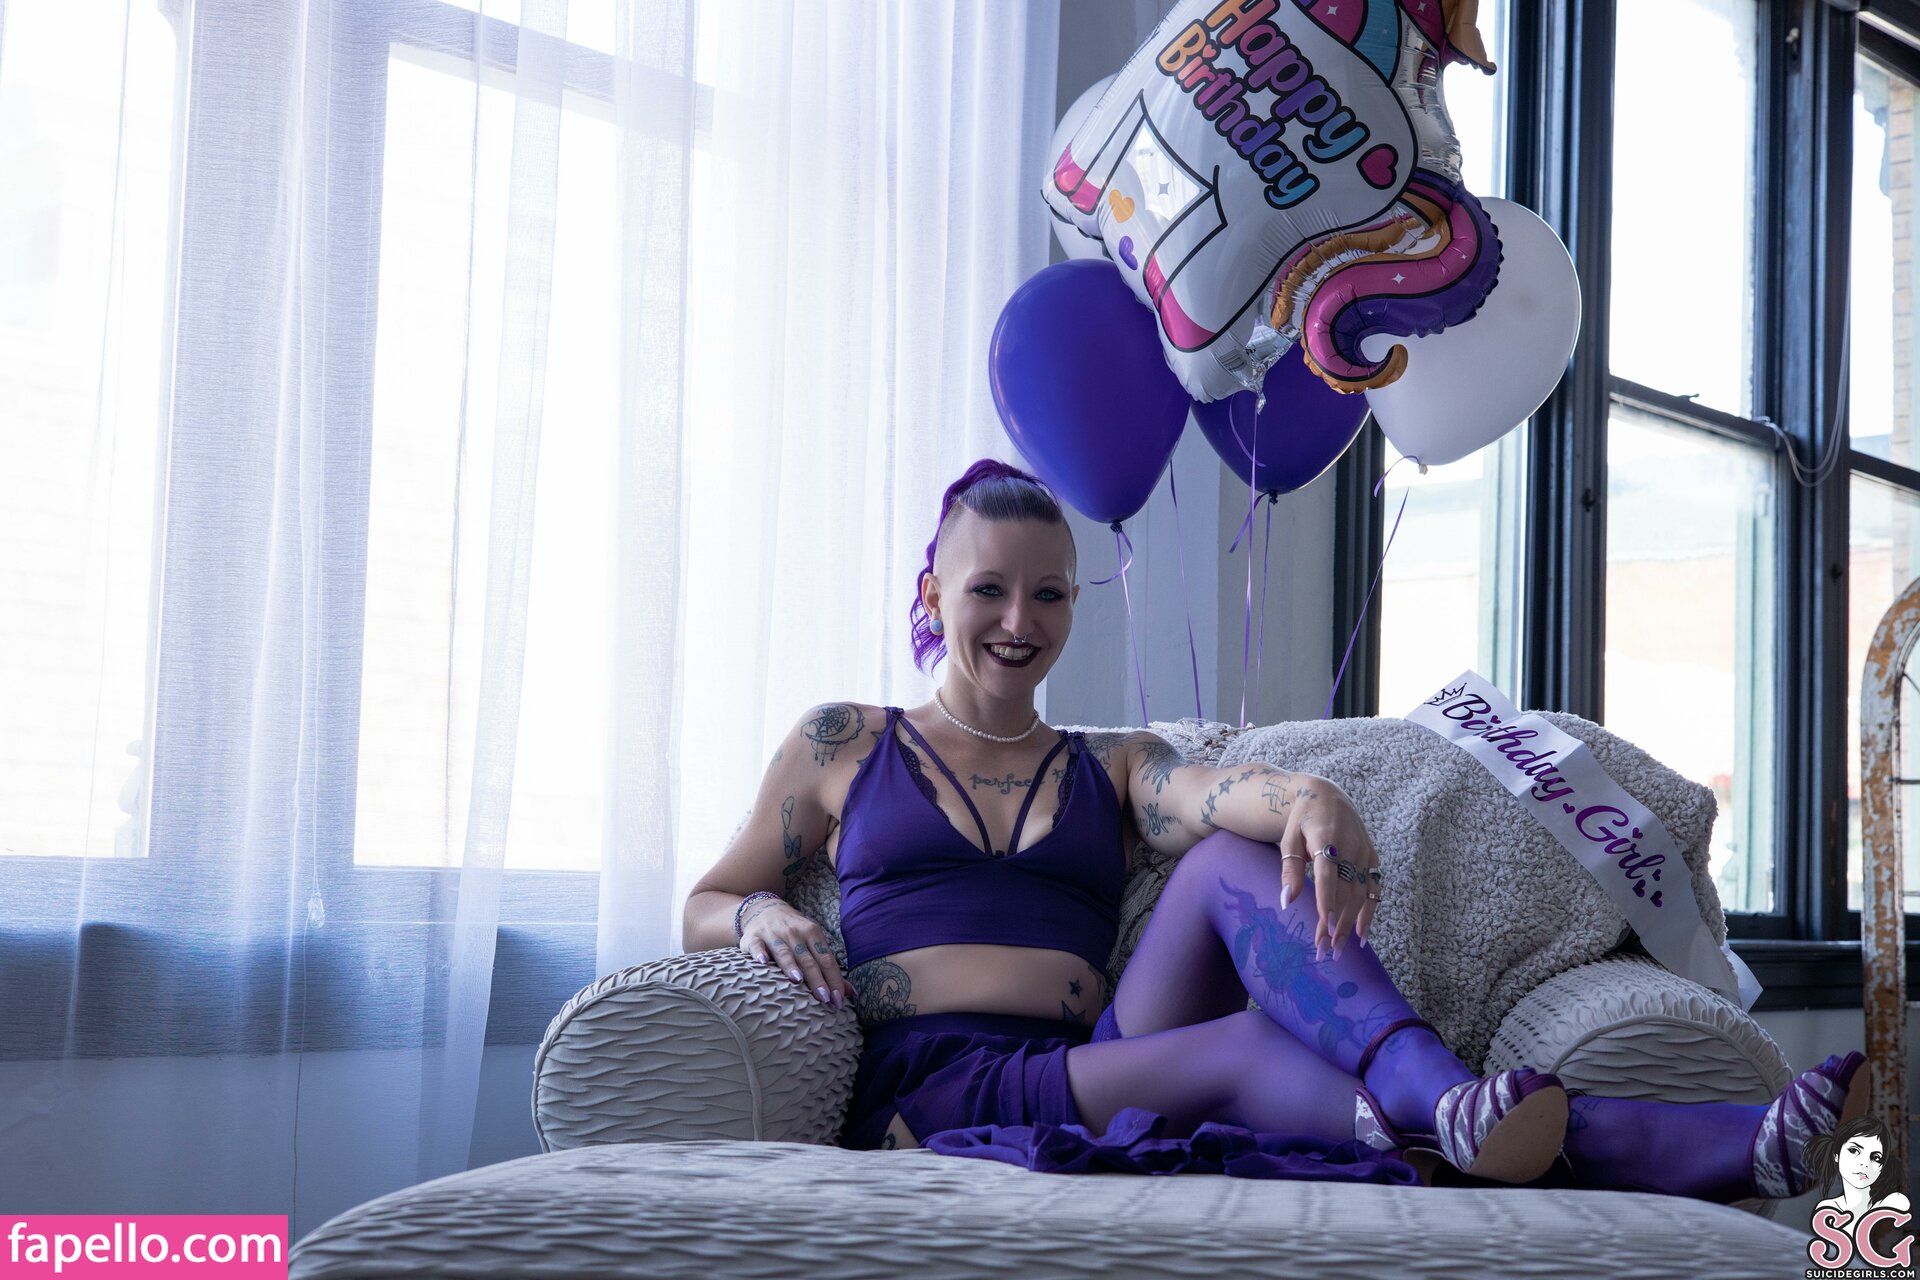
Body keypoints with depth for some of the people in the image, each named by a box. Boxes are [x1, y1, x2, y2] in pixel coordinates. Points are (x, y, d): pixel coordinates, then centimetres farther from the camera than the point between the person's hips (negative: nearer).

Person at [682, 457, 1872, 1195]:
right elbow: (703, 906, 21)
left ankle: (1443, 1096, -50)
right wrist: (764, 917, -6)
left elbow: (1226, 789, -3)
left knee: (1236, 860, -24)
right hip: (935, 1087, -3)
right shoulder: (841, 744, 20)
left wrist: (1315, 801, -29)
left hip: (1097, 1066, 3)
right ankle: (1655, 1147, -49)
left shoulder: (1114, 768, 22)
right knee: (1250, 1042, -32)